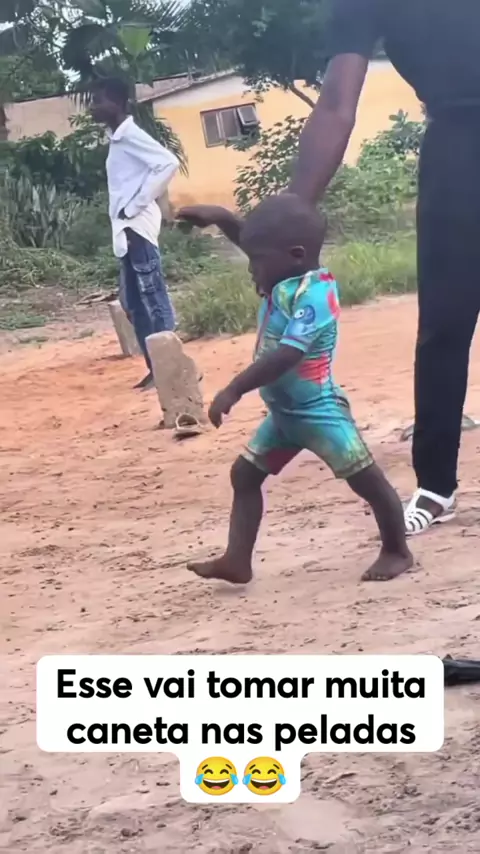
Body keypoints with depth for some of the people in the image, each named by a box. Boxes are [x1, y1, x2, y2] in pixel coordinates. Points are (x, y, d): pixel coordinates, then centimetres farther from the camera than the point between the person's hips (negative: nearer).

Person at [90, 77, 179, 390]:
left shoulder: (130, 135, -11)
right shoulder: (117, 139, 17)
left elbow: (169, 164, -22)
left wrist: (138, 205, -18)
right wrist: (127, 213, 9)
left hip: (137, 228, -10)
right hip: (127, 230, 10)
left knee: (154, 299, -7)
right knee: (134, 303, 11)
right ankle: (157, 367, 16)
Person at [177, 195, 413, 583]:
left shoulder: (312, 296, -26)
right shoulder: (285, 279, 1)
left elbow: (286, 356, -34)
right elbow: (255, 241, 16)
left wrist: (234, 390, -34)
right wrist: (219, 217, -1)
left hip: (320, 411, -10)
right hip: (283, 413, 10)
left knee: (366, 478, 1)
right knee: (245, 474, 10)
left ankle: (397, 551, 16)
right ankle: (237, 560, 11)